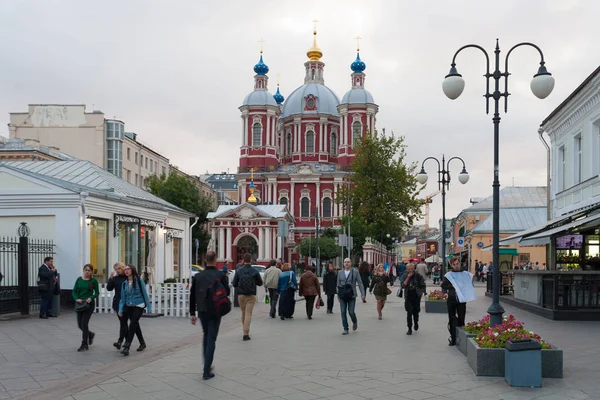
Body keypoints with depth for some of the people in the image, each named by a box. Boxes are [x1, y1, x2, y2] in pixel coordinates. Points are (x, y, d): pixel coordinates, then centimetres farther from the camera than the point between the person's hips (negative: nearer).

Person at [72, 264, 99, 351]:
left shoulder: (93, 280, -3)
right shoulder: (79, 279, 4)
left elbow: (97, 292, 1)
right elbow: (74, 291, 4)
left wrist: (91, 298, -17)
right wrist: (76, 299, -15)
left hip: (89, 304, -4)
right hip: (79, 304, 4)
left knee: (84, 323, -9)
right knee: (80, 324, 7)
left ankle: (84, 344, 0)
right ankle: (90, 334, 36)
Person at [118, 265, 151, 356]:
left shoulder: (139, 281, -6)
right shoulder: (124, 283, 7)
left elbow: (145, 294, -3)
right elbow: (122, 298, 9)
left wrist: (149, 308, -2)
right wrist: (120, 310, -2)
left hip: (138, 306, -5)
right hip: (128, 306, 5)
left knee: (132, 324, -15)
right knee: (135, 325, 12)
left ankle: (126, 347, -21)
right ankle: (142, 343, 30)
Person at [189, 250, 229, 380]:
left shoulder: (197, 276, 0)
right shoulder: (221, 275, -10)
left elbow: (192, 296, 2)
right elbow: (227, 293, -5)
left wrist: (192, 313, 8)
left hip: (202, 311, 3)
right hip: (215, 311, -3)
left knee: (206, 336, 22)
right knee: (211, 339, 0)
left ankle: (207, 364, 28)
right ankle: (206, 371, -3)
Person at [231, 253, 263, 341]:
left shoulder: (239, 271, -4)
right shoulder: (255, 271, -7)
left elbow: (234, 284, -2)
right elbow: (260, 283, 2)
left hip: (241, 295, 2)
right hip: (251, 295, -2)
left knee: (243, 313, 17)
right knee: (248, 314, -4)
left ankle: (245, 330, 28)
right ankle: (246, 333, -13)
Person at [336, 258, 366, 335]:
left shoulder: (355, 272, 0)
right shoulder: (340, 273, 8)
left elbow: (360, 283, -1)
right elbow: (338, 284, 14)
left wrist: (363, 294, -8)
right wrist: (338, 295, 12)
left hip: (351, 295, -3)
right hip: (342, 296, 3)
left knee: (351, 312, -5)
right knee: (343, 312, -2)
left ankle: (354, 322, 27)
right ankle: (345, 329, 6)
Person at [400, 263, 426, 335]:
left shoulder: (418, 275, -5)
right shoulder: (405, 276, -1)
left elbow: (422, 285, 5)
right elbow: (403, 285, -12)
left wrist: (421, 292, 1)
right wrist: (408, 278, -18)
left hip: (416, 297, 0)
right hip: (408, 297, 0)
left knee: (416, 312, 10)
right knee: (409, 313, -6)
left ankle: (416, 323, 40)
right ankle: (409, 329, 1)